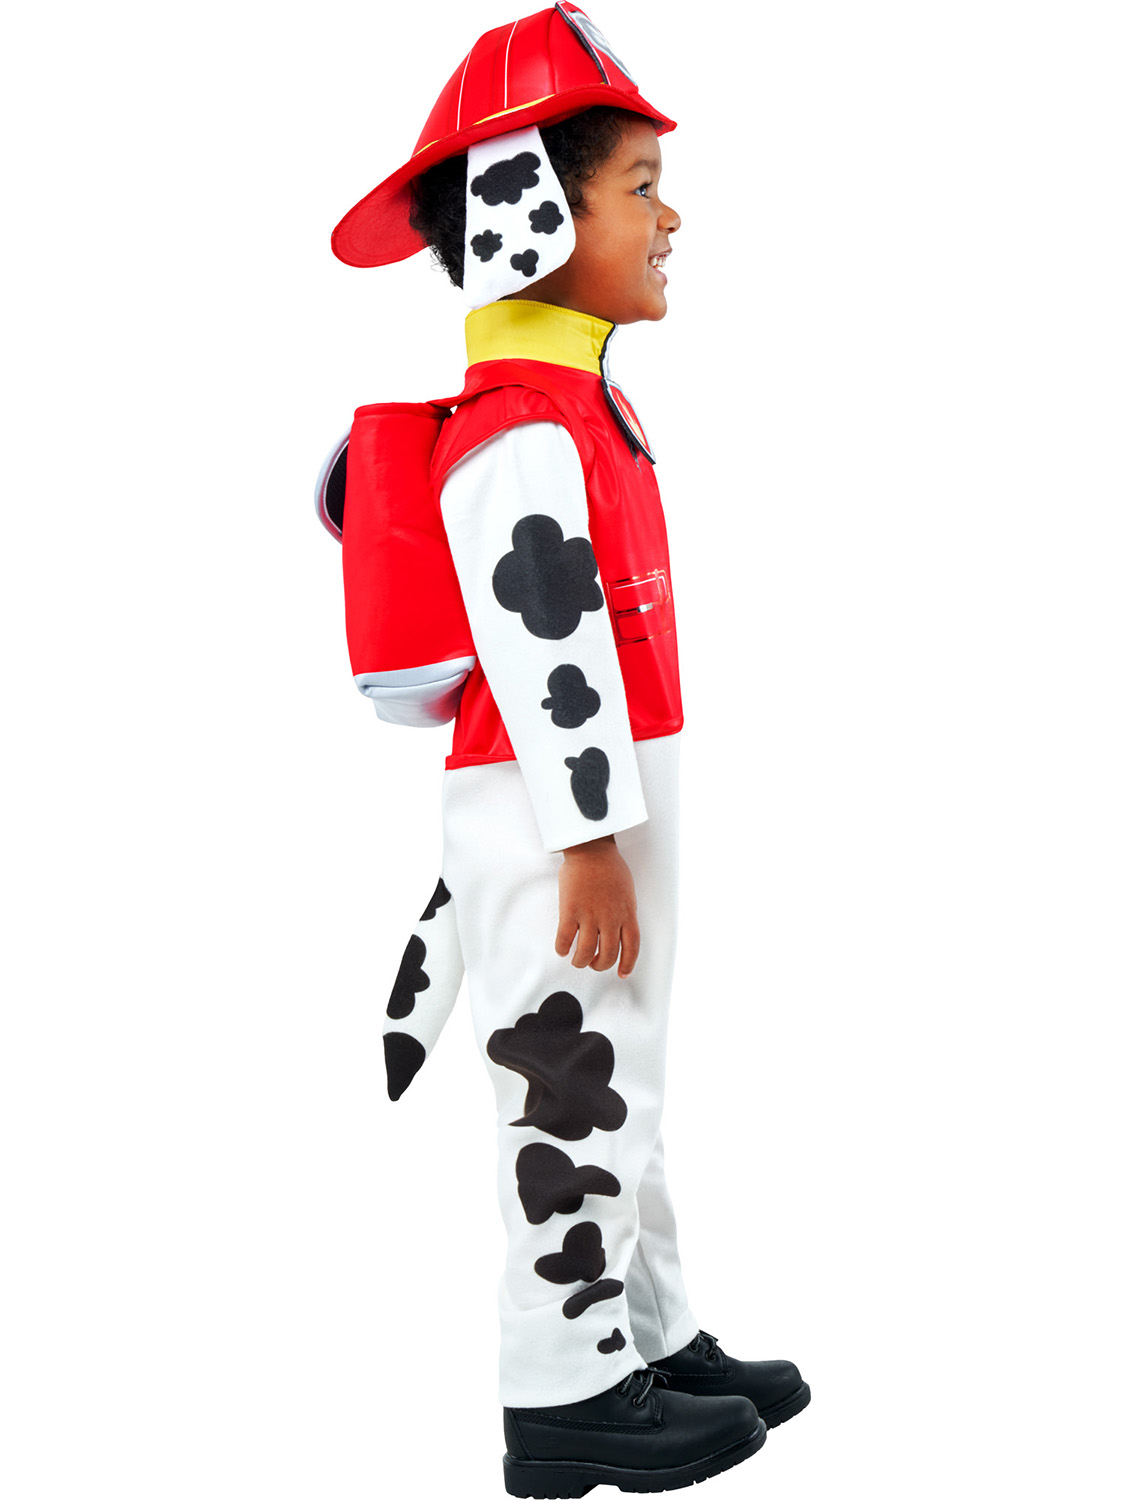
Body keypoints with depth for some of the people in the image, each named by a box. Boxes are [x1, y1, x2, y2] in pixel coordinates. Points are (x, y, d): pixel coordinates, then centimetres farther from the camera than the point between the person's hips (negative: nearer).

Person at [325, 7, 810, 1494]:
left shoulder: (581, 406, 13)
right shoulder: (519, 435, -20)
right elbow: (545, 656, -23)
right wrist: (590, 845, -21)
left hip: (608, 810, 10)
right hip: (552, 825, -10)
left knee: (618, 1082, 18)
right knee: (574, 1094, -1)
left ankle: (657, 1337, 32)